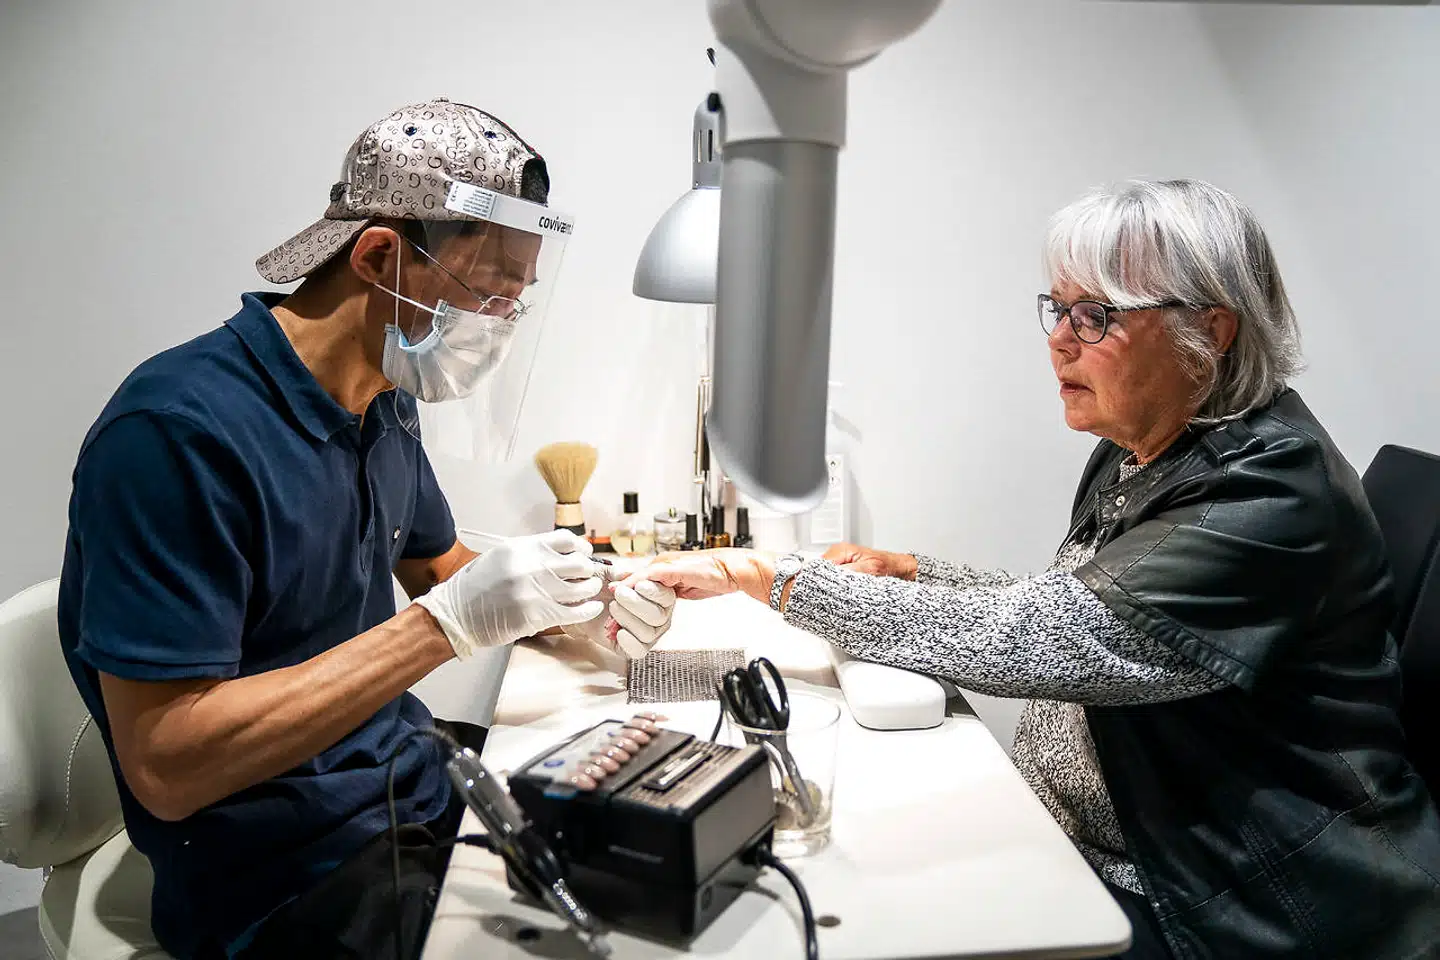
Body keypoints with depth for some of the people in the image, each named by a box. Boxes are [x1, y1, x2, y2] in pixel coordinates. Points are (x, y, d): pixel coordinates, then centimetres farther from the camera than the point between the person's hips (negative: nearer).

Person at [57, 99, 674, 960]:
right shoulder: (178, 430, -24)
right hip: (295, 880, -7)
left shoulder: (385, 402, 2)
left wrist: (576, 602, -2)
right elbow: (164, 766, -25)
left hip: (421, 783, 8)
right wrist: (447, 623, -29)